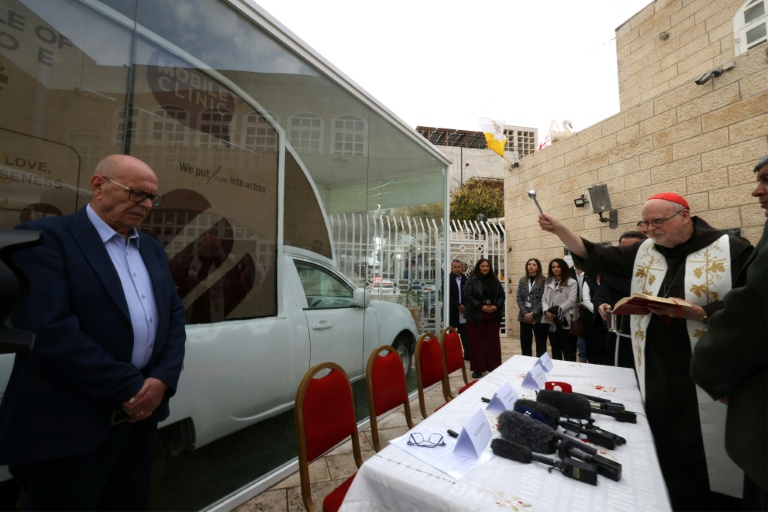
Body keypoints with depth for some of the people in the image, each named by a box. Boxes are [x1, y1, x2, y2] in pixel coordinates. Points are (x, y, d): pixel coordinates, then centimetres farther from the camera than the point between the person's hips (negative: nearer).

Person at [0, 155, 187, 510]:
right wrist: (129, 388, -17)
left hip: (139, 415, 7)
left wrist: (162, 379, -7)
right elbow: (48, 331, -20)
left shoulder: (152, 249, 11)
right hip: (69, 425, -6)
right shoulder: (46, 236, -9)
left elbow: (174, 314, 8)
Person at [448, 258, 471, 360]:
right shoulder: (448, 279, -7)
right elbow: (447, 295, -13)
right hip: (452, 312, -4)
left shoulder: (465, 279, 9)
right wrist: (458, 306, -16)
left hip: (463, 311, 4)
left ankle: (468, 354, 20)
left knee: (466, 335, 9)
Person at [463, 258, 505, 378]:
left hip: (493, 316, 4)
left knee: (493, 341, 9)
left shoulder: (495, 281, 11)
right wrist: (481, 307, -18)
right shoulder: (471, 281, -3)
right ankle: (478, 369, 11)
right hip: (476, 315, -3)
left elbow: (501, 295, 8)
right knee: (477, 342, 3)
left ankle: (494, 367, 20)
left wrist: (496, 306, -9)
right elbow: (468, 296, -11)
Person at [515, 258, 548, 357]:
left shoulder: (543, 280, -5)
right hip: (525, 316, 4)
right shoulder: (522, 280, 8)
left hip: (538, 317, -3)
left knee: (541, 343, 7)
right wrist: (525, 313, -9)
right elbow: (519, 298, 3)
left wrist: (533, 313, -15)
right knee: (525, 342, 9)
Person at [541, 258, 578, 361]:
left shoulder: (572, 282, -3)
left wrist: (557, 310, -16)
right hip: (552, 321, 5)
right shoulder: (548, 282, 13)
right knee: (555, 350, 16)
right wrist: (546, 311, -10)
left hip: (565, 321, -5)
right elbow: (544, 299, 7)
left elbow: (571, 301, -12)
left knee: (568, 351, 1)